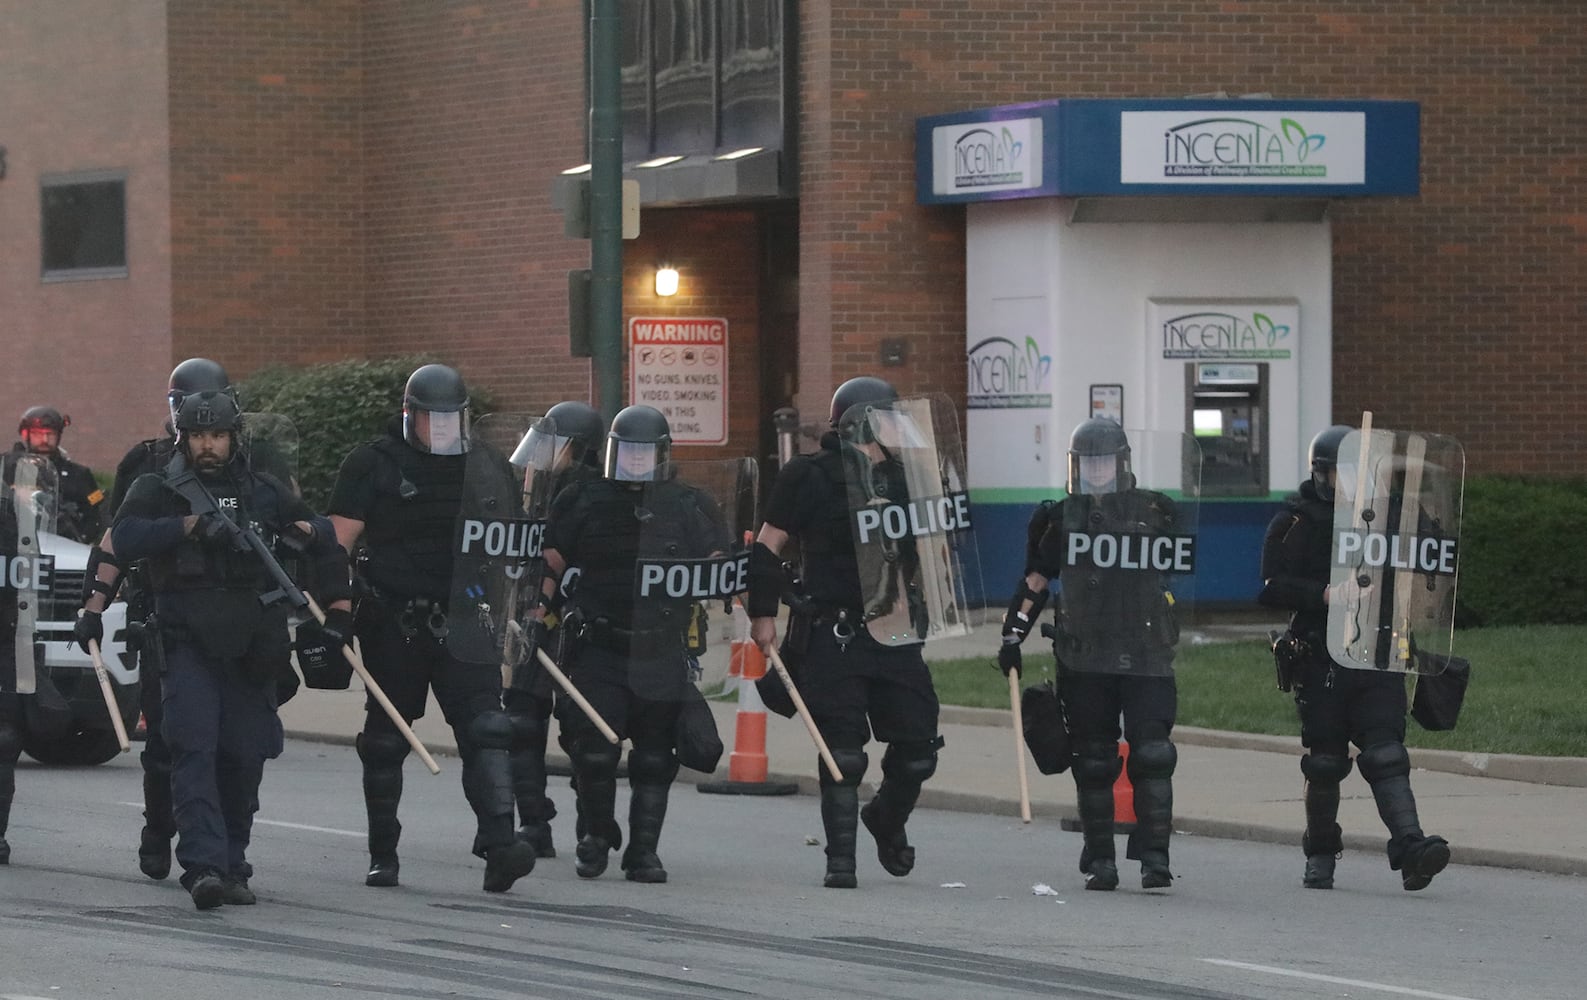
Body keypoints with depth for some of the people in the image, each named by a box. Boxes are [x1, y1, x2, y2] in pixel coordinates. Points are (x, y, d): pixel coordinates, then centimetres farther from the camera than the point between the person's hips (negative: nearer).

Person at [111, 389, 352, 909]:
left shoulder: (265, 492, 15)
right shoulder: (158, 490, 6)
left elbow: (324, 544, 22)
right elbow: (124, 539, -13)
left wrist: (338, 606, 12)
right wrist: (190, 526, -22)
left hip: (251, 647, 3)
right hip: (187, 643, -3)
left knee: (243, 759, 4)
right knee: (194, 751, -16)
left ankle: (232, 867, 16)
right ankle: (204, 867, -25)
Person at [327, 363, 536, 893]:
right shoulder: (371, 465, 0)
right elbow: (339, 540, -3)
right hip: (393, 624, -1)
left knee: (484, 729, -14)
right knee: (385, 739, 8)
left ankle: (500, 843, -23)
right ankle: (383, 854, 20)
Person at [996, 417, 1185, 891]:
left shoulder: (1154, 511, 4)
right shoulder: (1062, 517, 8)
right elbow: (1036, 580, 13)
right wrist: (1013, 634, 10)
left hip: (1145, 656, -1)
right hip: (1084, 660, 1)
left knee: (1152, 754, -11)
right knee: (1093, 762, 4)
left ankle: (1154, 857, -11)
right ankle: (1099, 860, 12)